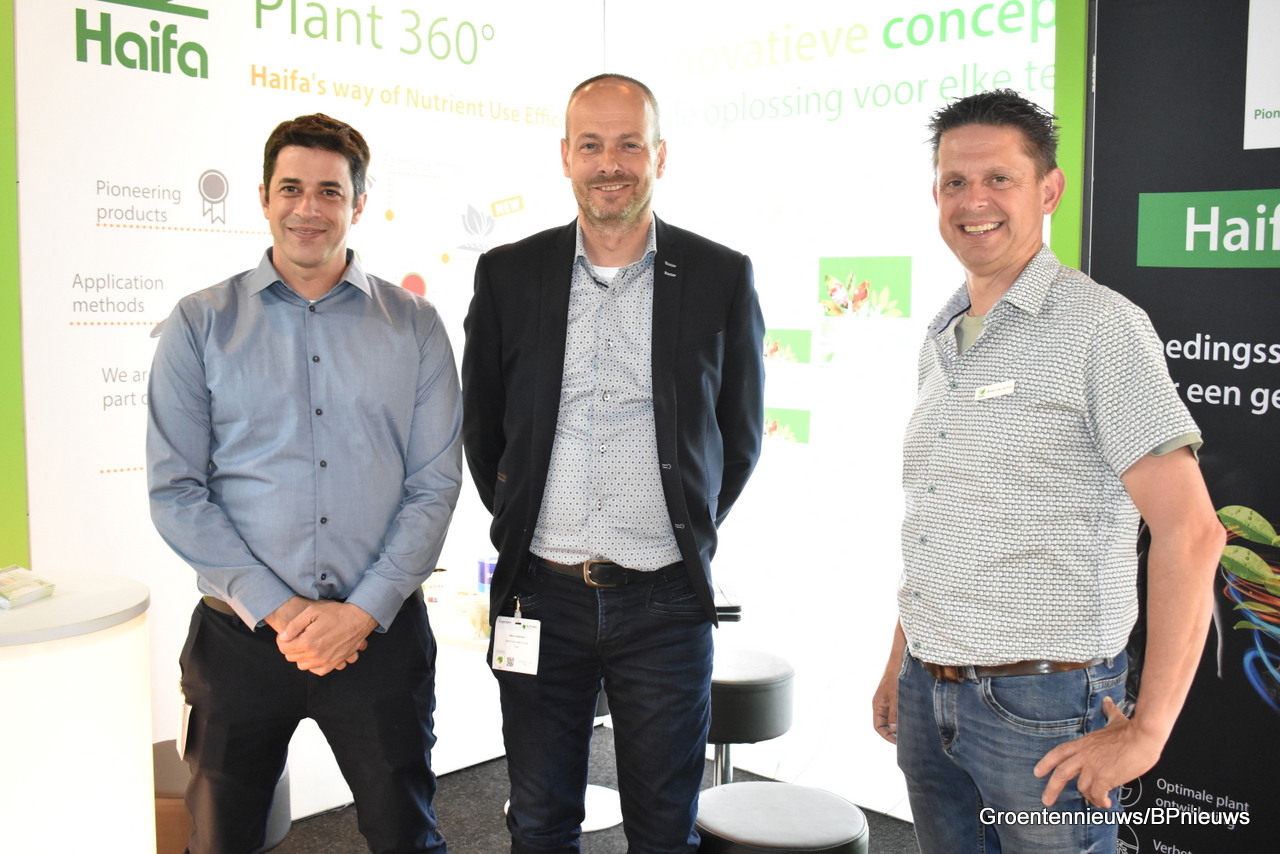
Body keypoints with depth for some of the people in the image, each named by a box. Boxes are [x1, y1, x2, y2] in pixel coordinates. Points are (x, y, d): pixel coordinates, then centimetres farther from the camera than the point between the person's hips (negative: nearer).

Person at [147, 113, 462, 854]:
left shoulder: (414, 326, 3)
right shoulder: (200, 323, 2)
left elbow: (435, 484, -1)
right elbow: (175, 490, -3)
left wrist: (365, 611, -11)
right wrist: (277, 610, -11)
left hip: (380, 631, 0)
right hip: (239, 635, 0)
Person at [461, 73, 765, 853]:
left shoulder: (721, 277, -1)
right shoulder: (508, 274, 2)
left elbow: (741, 433, 8)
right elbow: (481, 422, 12)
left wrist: (690, 531, 8)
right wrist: (517, 520, 10)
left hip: (664, 600, -1)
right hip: (541, 592, 2)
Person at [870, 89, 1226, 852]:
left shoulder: (1099, 325, -11)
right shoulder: (943, 340, 11)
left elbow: (1190, 532, -16)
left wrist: (1147, 732, -18)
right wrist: (901, 666, 14)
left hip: (1043, 703, -6)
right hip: (928, 700, 6)